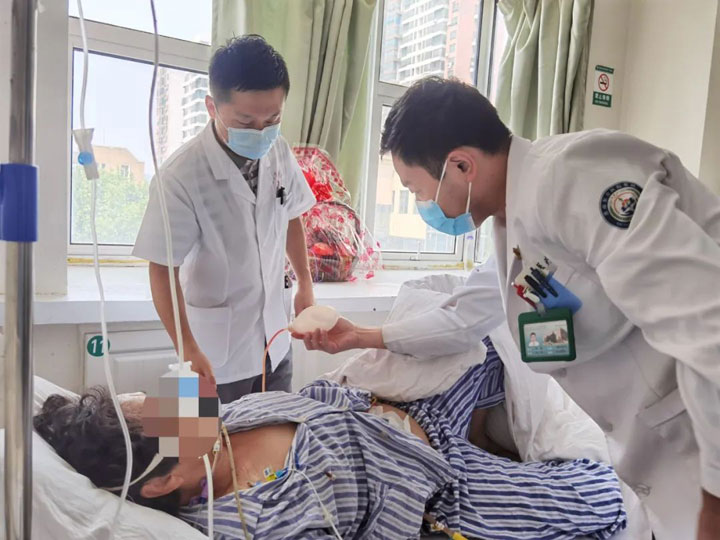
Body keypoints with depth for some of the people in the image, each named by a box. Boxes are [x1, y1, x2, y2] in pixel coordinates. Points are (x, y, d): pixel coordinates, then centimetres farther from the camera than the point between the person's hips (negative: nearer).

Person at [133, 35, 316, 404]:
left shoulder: (279, 153, -7)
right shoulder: (181, 176, -23)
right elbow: (162, 272, -17)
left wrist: (305, 284, 12)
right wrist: (188, 350, -24)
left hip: (275, 340, 5)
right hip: (218, 351, -4)